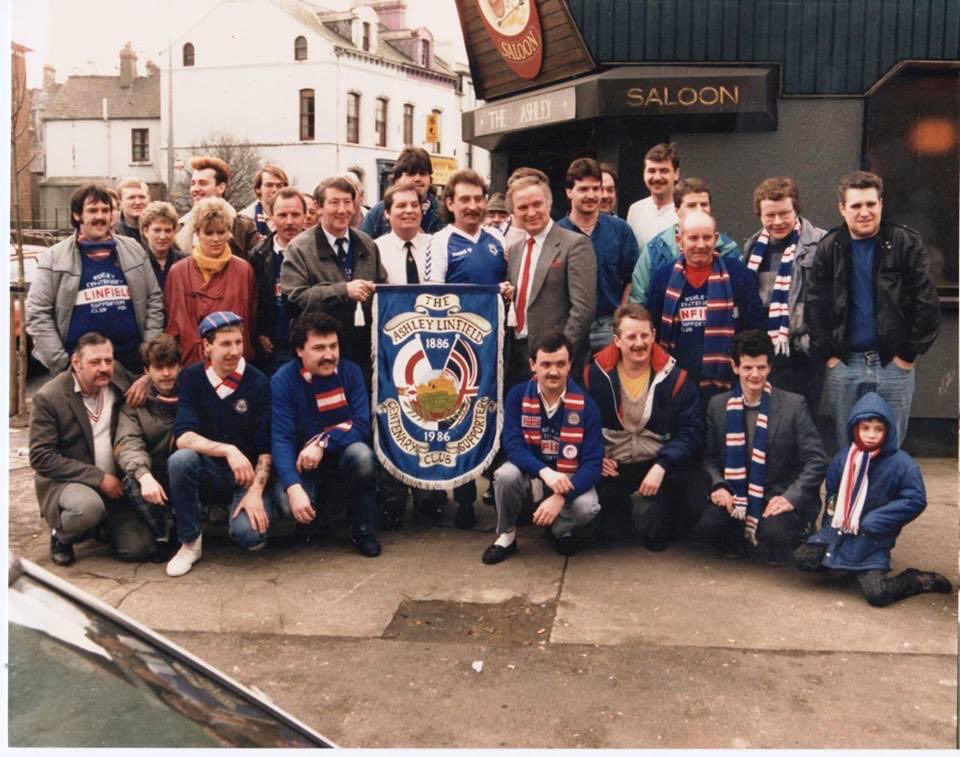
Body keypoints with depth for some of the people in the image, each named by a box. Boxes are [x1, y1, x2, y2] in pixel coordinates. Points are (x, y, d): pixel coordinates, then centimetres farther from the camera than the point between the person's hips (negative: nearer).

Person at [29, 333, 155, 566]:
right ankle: (61, 536, -2)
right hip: (64, 482, -4)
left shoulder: (119, 382, 0)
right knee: (88, 507, -38)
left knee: (138, 549, -10)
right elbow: (41, 458, -17)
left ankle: (102, 524, 24)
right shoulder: (48, 398, -14)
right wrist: (98, 478, -22)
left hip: (113, 483, 5)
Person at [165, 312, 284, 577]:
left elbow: (266, 448, -8)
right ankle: (190, 542, -11)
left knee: (247, 532, -29)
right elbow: (183, 436, -16)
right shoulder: (192, 377, -4)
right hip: (211, 474, 2)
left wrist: (255, 491, -21)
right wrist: (228, 450, -31)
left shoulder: (259, 383, -8)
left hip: (250, 474, -2)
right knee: (180, 459, -31)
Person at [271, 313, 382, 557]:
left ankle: (362, 530, -10)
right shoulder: (282, 381, -16)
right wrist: (293, 488, -38)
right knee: (291, 505, -30)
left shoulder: (350, 371, -10)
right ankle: (311, 521, 12)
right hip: (302, 462, -1)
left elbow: (362, 425, -15)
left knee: (361, 454, -34)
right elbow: (281, 439, -24)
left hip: (343, 455, 1)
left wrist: (323, 443, -31)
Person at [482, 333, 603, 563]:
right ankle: (507, 535, -3)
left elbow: (592, 462, -19)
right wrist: (545, 472, -39)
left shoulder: (585, 404, -15)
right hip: (530, 474, 1)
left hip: (568, 478, -1)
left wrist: (560, 497, -34)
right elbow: (513, 445, -20)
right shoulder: (518, 395, -12)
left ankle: (560, 530, 7)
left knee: (587, 506, -31)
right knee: (505, 475, -32)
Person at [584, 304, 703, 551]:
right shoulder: (596, 373, -2)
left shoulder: (674, 377, -4)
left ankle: (657, 533, 21)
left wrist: (662, 466, -21)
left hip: (656, 464, -1)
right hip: (611, 466, 1)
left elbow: (690, 431, -7)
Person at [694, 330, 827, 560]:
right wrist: (718, 486, -10)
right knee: (706, 528, -25)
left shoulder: (794, 404, -5)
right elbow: (710, 457, 10)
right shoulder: (718, 405, 4)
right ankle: (750, 541, 5)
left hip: (779, 495, -3)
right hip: (735, 494, 3)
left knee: (773, 533, -33)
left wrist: (791, 497, -20)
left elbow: (816, 459, -7)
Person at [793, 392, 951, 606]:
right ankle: (843, 565, 13)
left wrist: (871, 522, -15)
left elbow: (916, 500, -14)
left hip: (872, 541, -5)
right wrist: (831, 522, 3)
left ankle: (920, 580, 8)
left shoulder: (901, 463, -12)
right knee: (802, 559, -15)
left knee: (877, 594, -21)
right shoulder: (843, 457, 2)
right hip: (838, 531, 5)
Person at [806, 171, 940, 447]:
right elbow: (816, 305, 2)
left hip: (893, 363, -1)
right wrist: (827, 355, -4)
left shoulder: (906, 243, -3)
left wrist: (909, 354, -6)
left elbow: (926, 303, -4)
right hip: (844, 364, 2)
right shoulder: (829, 247, 3)